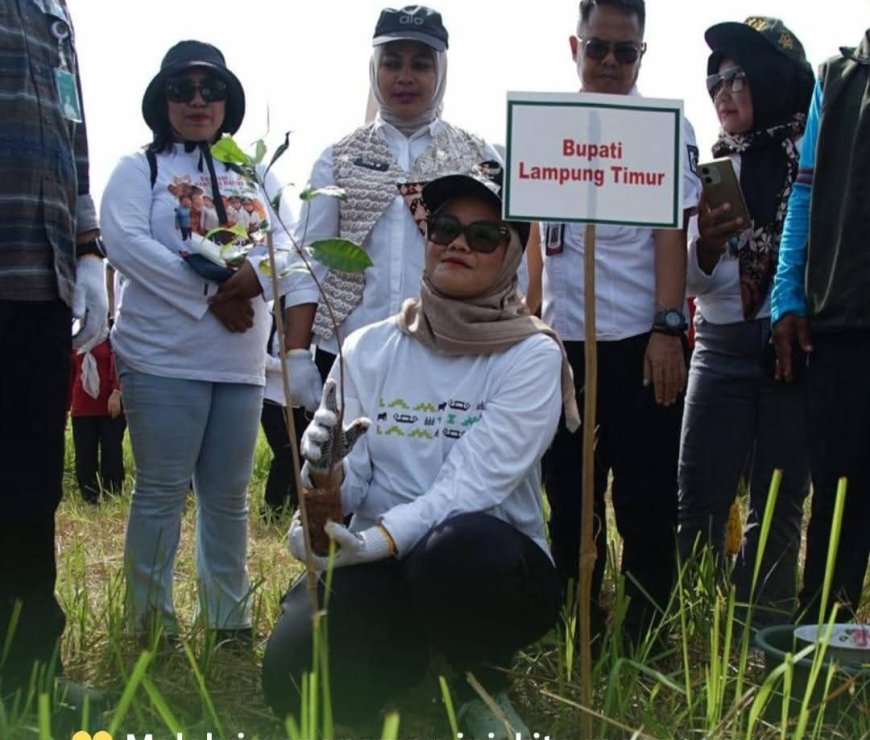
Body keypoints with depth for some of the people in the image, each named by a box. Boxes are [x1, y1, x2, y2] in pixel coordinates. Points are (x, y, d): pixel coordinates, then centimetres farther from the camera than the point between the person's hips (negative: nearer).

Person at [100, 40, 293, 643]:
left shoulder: (252, 176, 16)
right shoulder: (140, 168, 4)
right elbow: (124, 241, -11)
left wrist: (257, 274, -18)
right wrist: (210, 296, -16)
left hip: (241, 362, 4)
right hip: (163, 357, -4)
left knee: (228, 495, 10)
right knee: (162, 491, -2)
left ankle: (230, 620, 19)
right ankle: (152, 623, 7)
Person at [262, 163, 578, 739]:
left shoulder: (532, 357, -5)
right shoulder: (370, 349, 5)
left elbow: (473, 485, -17)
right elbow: (348, 486, -1)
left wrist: (381, 539, -31)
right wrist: (327, 475, -25)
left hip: (488, 563, -2)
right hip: (381, 565, 3)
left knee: (456, 546, -38)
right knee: (298, 674, -26)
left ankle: (484, 690, -3)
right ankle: (408, 660, 12)